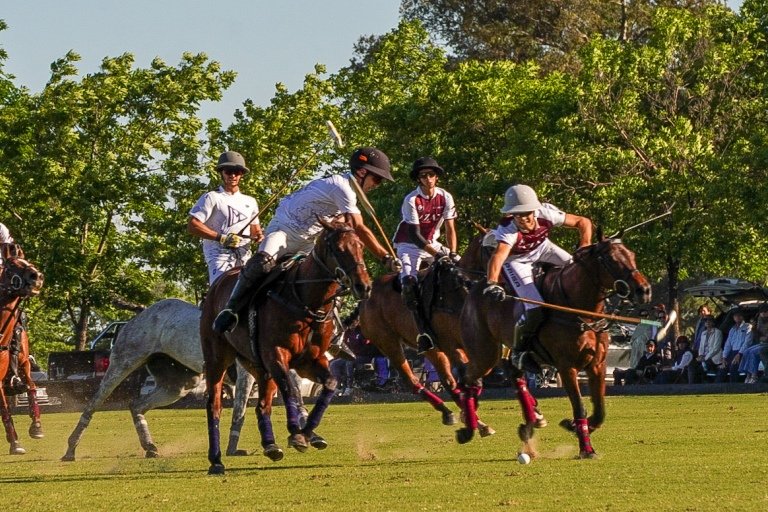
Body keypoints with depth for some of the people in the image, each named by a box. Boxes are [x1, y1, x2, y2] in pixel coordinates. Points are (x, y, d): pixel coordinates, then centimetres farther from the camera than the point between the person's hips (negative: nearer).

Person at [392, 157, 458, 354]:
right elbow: (414, 235, -22)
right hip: (408, 245, -5)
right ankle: (423, 331, -35)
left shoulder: (445, 197, -6)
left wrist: (452, 254, -21)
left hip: (432, 244, 5)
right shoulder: (411, 200, -18)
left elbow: (450, 229, -5)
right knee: (409, 281, -29)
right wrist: (436, 254, -32)